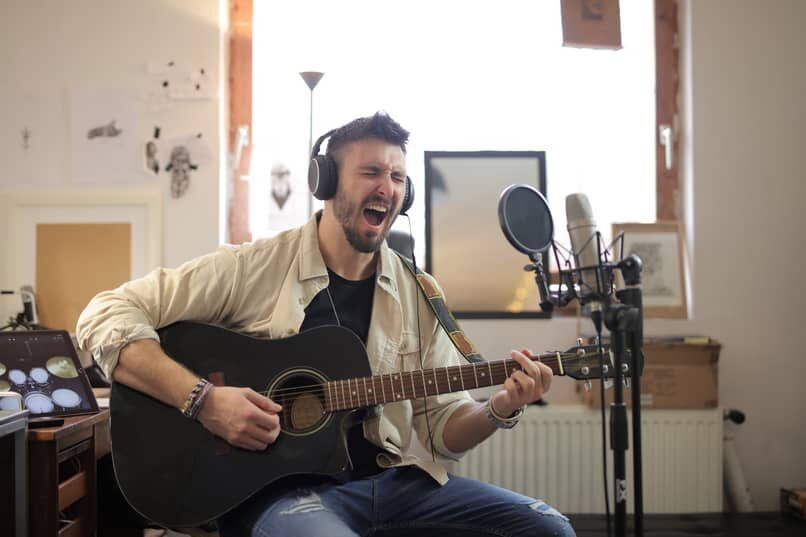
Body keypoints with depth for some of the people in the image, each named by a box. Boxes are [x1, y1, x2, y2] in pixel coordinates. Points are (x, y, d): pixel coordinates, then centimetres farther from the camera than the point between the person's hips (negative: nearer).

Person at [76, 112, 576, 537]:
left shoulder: (416, 294, 8)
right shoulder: (254, 268, -5)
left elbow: (444, 425, 12)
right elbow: (107, 317, -9)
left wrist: (499, 410, -9)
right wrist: (204, 400, -20)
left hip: (388, 478, 5)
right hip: (278, 486, -5)